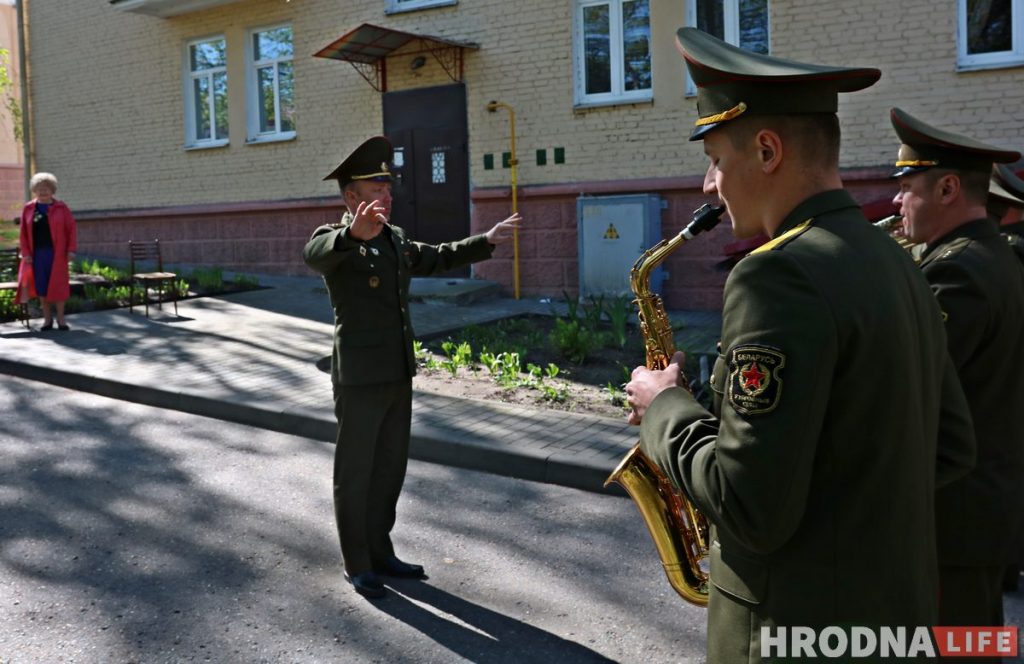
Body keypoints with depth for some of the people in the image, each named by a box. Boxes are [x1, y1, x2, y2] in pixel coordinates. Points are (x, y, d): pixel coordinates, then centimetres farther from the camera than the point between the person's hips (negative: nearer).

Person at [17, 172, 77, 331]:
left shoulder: (61, 207, 2)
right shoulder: (28, 209, 7)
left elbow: (72, 229, 0)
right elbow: (23, 233, 7)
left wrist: (71, 250, -8)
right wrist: (25, 253, -1)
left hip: (56, 253, -2)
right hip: (37, 254, 2)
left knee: (58, 284, -1)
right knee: (41, 285, 5)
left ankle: (60, 318, 8)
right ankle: (47, 319, 13)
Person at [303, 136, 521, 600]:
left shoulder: (395, 239, 12)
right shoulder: (334, 240, -11)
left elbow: (436, 258, 28)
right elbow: (314, 253, -36)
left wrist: (486, 241, 23)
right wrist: (354, 234, -57)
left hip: (398, 375, 8)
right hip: (359, 378, -7)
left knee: (390, 468, 16)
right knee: (355, 471, 6)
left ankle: (380, 553, 31)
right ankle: (357, 565, 20)